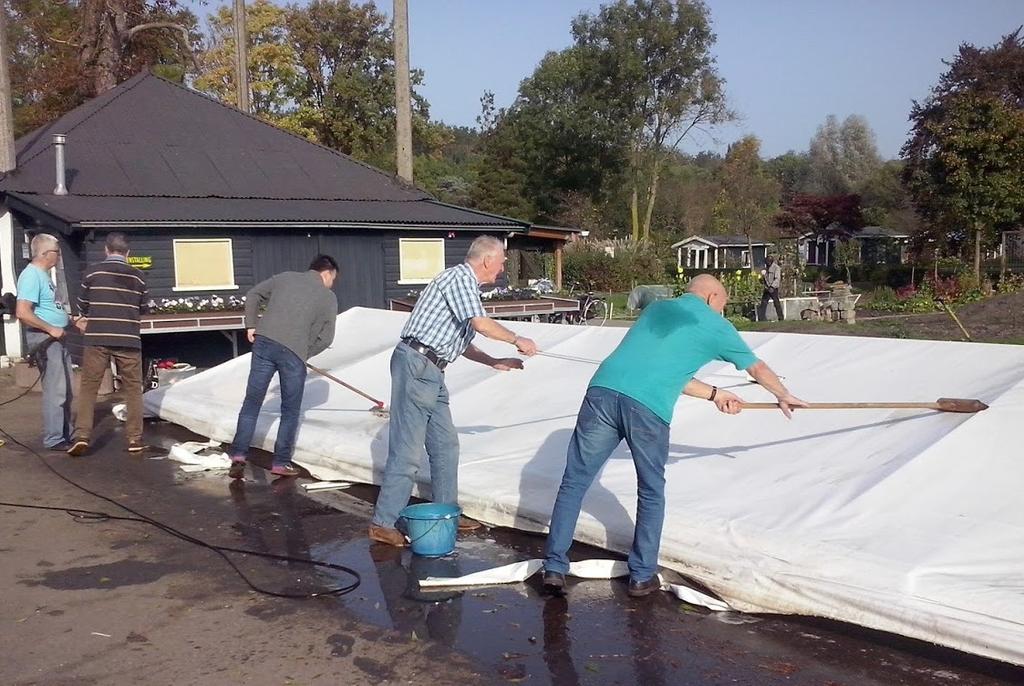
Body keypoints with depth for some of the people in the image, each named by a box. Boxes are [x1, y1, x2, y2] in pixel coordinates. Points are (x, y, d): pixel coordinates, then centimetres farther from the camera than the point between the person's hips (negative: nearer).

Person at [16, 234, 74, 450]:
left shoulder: (43, 275, 16)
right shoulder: (31, 276, -16)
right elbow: (22, 313, -25)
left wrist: (72, 320, 17)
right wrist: (51, 329, -21)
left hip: (57, 338, 10)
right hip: (45, 339, -10)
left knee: (66, 390, 15)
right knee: (55, 390, -8)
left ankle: (66, 433, 24)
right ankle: (54, 439, -1)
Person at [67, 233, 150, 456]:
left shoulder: (93, 273, 1)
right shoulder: (138, 276, 3)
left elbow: (82, 305, 10)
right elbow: (144, 308, 11)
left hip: (97, 339, 0)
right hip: (128, 340, 0)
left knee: (88, 387, 8)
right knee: (133, 389, 9)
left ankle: (82, 436, -1)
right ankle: (135, 439, 8)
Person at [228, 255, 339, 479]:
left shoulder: (285, 277, 18)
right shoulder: (328, 296, 9)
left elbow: (253, 294, 21)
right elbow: (326, 338, 6)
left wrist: (251, 325, 23)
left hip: (264, 342, 3)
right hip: (294, 351, -3)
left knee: (251, 402, 11)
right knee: (290, 410, 12)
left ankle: (238, 455, 6)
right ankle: (281, 462, 15)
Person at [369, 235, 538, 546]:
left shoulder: (466, 285, 20)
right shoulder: (460, 277, -10)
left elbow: (458, 342, 25)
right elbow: (481, 324, -23)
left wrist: (494, 362, 21)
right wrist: (516, 340, -8)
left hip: (430, 372, 11)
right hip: (416, 365, -11)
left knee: (445, 444, 15)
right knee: (408, 448, -8)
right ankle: (383, 523, -2)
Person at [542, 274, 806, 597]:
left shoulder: (656, 308, 29)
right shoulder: (718, 327, 18)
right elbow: (758, 369, 35)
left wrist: (714, 394, 46)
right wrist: (784, 396, 54)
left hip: (603, 390, 3)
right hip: (648, 408, -3)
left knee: (574, 482, 12)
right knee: (651, 494, 18)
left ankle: (554, 568, 13)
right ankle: (642, 576, 25)